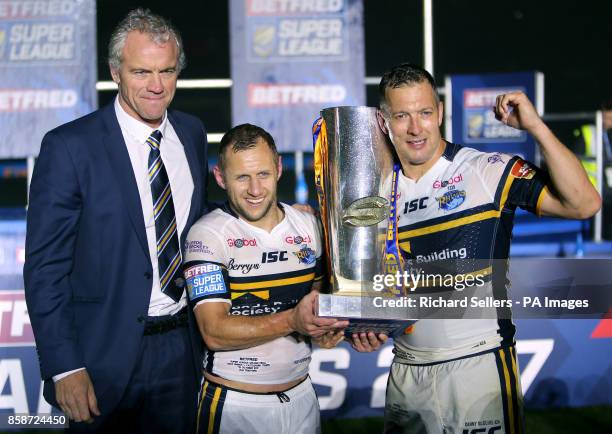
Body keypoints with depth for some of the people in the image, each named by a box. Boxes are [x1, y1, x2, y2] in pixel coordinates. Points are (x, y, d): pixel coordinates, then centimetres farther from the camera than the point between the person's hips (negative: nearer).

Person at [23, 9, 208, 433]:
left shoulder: (192, 133, 4)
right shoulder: (69, 147, -13)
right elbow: (44, 267, -13)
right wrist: (63, 367, -16)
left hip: (181, 346, 5)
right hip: (106, 354, -5)